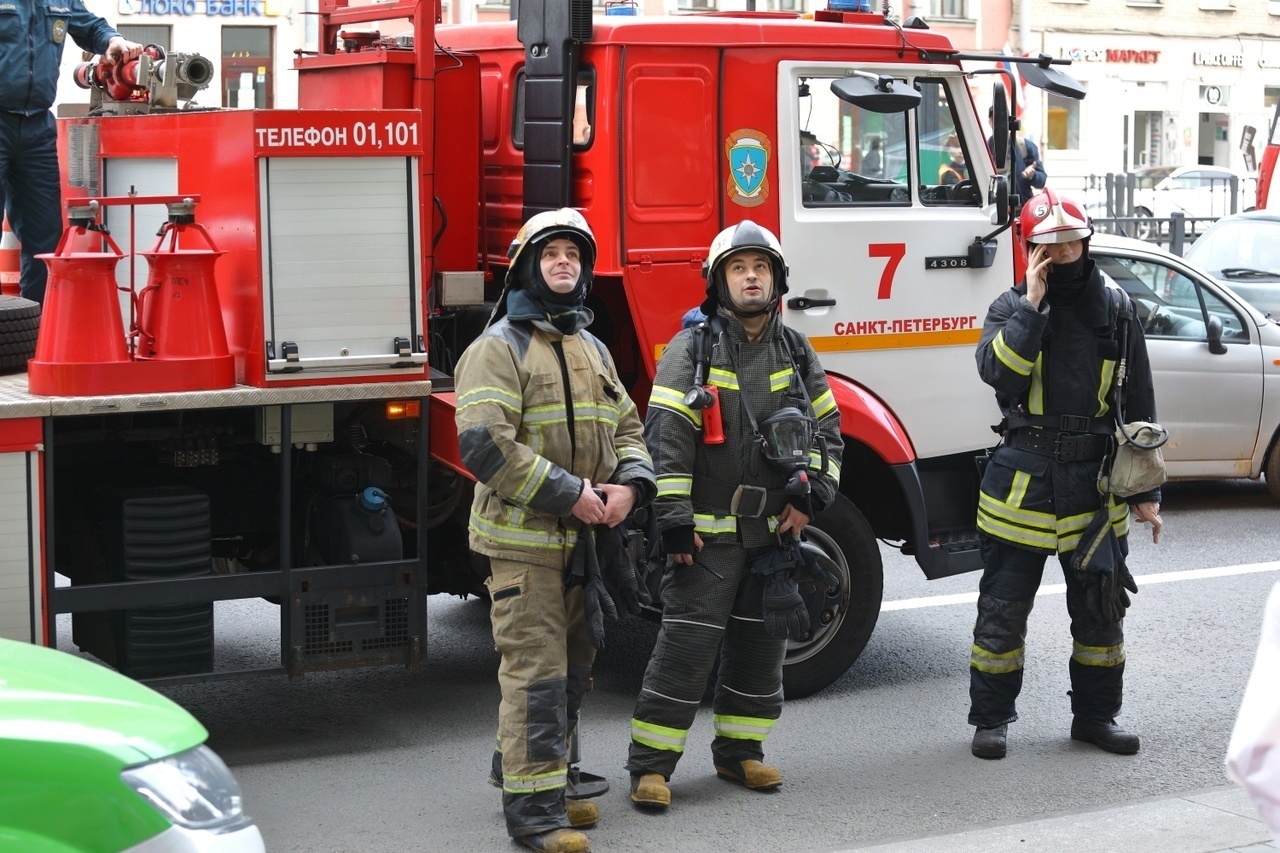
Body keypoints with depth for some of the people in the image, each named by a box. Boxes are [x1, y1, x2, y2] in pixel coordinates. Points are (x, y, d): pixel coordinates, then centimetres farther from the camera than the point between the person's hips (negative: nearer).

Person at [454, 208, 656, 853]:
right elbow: (483, 442, -20)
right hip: (523, 539, -8)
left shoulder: (592, 349, 16)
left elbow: (626, 426, 19)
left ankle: (545, 780, 31)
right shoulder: (501, 346, -9)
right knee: (536, 673, -9)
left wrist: (629, 485, -3)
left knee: (572, 669, 16)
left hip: (584, 536, 8)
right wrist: (568, 493, -21)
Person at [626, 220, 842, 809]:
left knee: (761, 646, 11)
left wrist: (810, 497, 1)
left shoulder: (796, 352, 9)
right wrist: (673, 518, -16)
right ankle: (650, 764, 2)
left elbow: (826, 428, 14)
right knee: (686, 645, -6)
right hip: (709, 531, -5)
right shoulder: (693, 348, -6)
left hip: (775, 529, 5)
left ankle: (738, 750, 26)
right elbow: (666, 435, -11)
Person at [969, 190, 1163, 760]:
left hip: (1096, 483, 2)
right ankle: (991, 719, 15)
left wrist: (1145, 489, 6)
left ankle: (1096, 713, 26)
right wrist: (1032, 305, -22)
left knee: (1101, 610, 11)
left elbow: (1139, 403, 8)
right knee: (1003, 611, 3)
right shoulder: (1011, 308, -1)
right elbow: (997, 370, -22)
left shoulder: (1115, 308, 5)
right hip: (1023, 482, -2)